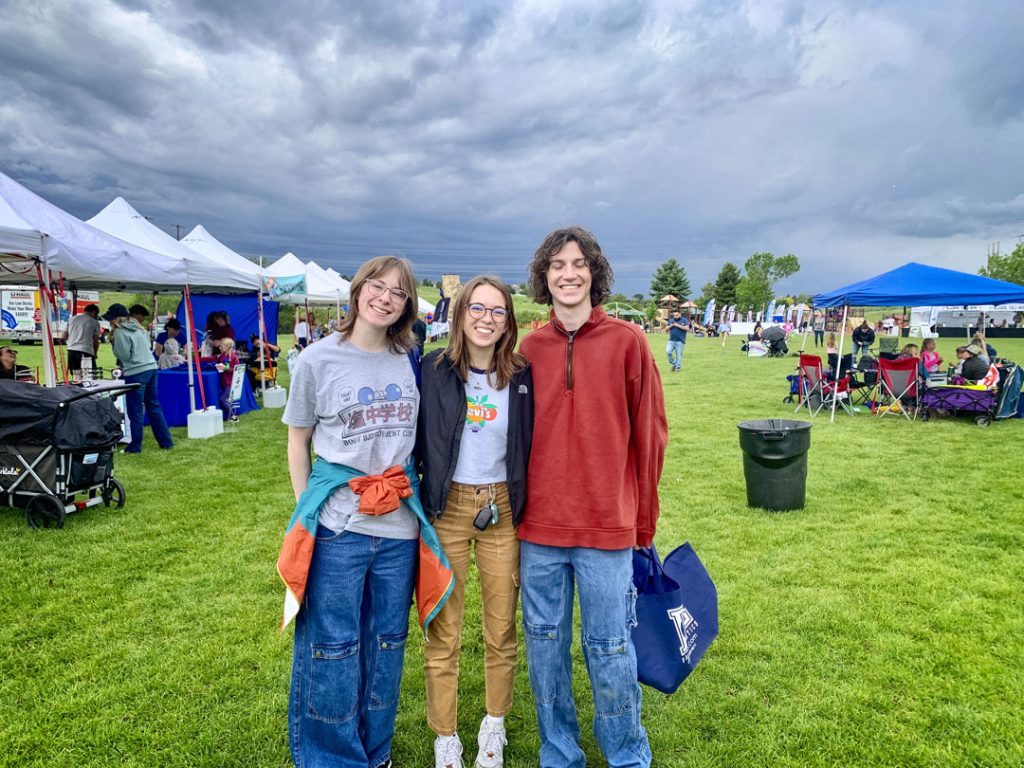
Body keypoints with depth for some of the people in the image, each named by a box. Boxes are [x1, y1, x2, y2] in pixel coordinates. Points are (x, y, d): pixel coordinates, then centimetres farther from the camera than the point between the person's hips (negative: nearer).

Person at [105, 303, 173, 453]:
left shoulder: (120, 332, -10)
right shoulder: (138, 327, 15)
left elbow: (124, 356, -10)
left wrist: (113, 341, 3)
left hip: (136, 373, -8)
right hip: (151, 368, 8)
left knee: (135, 411, 2)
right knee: (154, 406, 14)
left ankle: (135, 446, 10)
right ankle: (166, 442, 15)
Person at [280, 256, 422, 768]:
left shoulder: (410, 361, 3)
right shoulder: (317, 360, -5)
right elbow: (297, 441, 4)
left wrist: (414, 493, 10)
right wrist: (306, 510, 2)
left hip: (399, 526, 3)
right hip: (337, 529, -3)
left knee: (386, 643, 16)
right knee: (332, 646, 8)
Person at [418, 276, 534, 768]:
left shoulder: (522, 376, -1)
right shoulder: (433, 370, -5)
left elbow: (533, 447, 4)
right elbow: (416, 441, 0)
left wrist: (526, 506, 2)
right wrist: (410, 492, -6)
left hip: (502, 509, 2)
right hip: (446, 509, -1)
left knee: (501, 629, 14)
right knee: (442, 632, 8)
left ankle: (494, 728, 38)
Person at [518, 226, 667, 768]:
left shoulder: (627, 341, -3)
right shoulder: (530, 348, 4)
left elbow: (649, 435, -1)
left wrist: (643, 521, 1)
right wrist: (518, 506, 8)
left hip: (607, 527, -2)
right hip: (538, 527, 3)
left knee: (609, 648, 9)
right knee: (545, 644, 15)